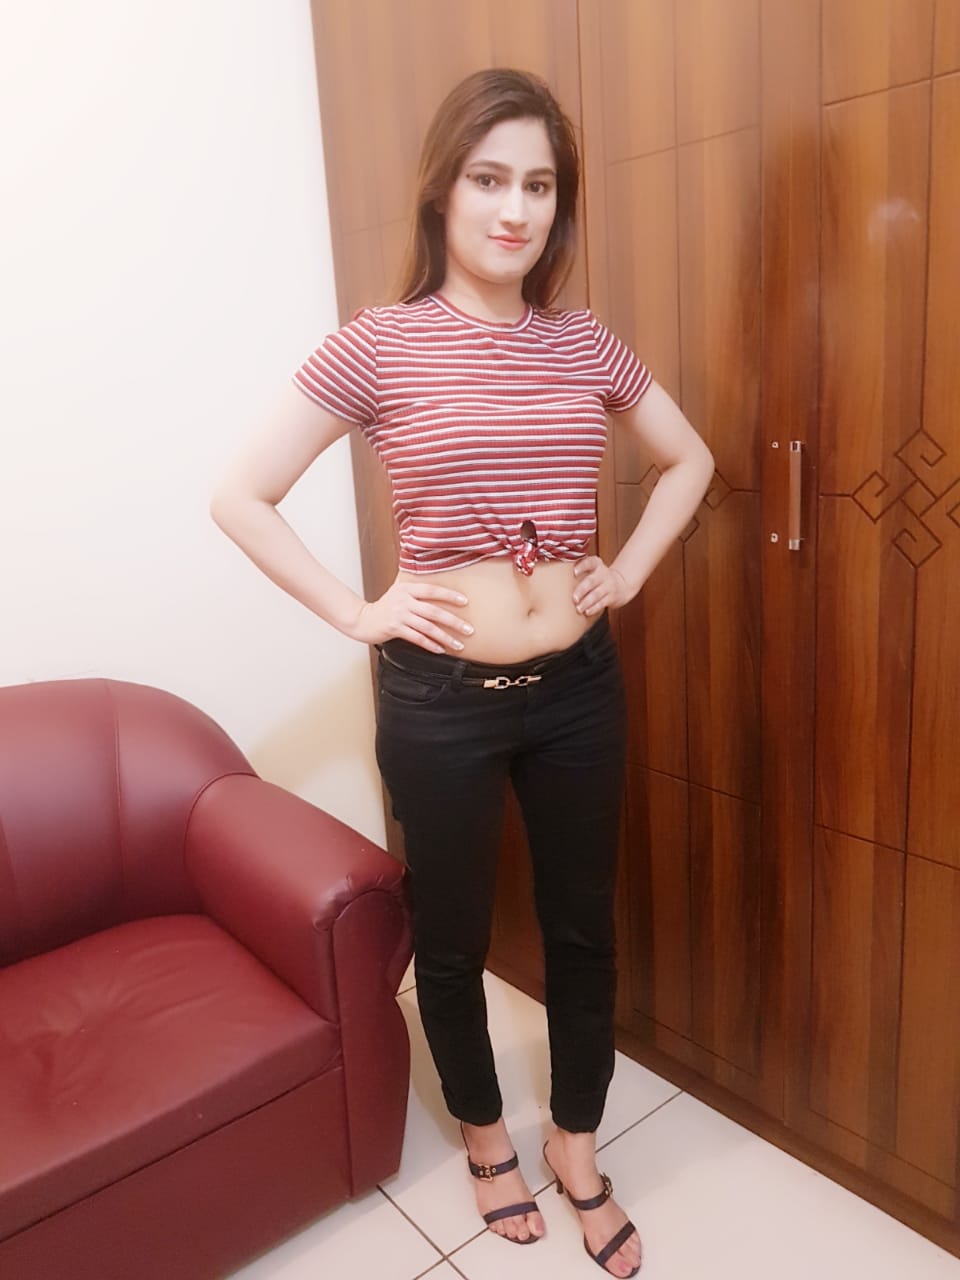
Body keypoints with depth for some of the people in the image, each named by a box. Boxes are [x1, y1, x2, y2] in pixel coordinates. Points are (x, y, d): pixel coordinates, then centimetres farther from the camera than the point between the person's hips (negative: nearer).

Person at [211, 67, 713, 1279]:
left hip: (577, 683, 4)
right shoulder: (376, 343, -8)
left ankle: (576, 1148, 43)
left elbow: (689, 459, 17)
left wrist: (628, 570, 5)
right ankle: (484, 1131, 46)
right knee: (451, 936, 16)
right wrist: (356, 612, -10)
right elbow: (239, 497, -5)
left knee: (581, 925, 17)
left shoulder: (585, 343, 3)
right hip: (440, 695, -3)